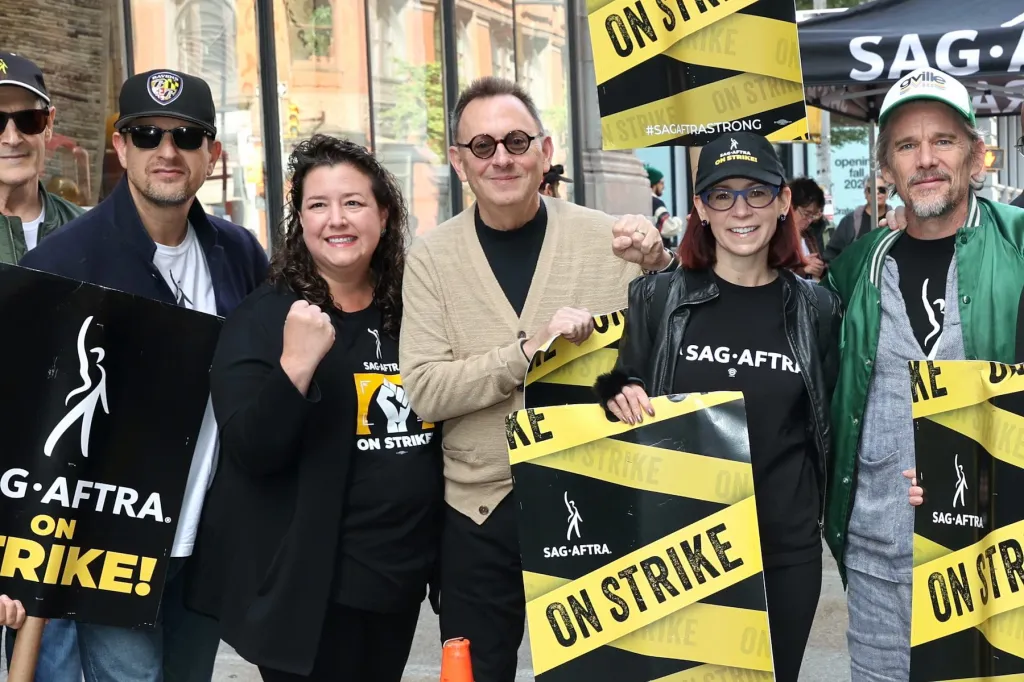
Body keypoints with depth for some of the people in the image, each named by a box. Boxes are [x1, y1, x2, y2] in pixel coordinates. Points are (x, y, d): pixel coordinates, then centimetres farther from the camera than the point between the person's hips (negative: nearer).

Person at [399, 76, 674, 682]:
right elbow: (425, 392, -12)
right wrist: (528, 348, -23)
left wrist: (660, 265, -18)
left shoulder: (605, 237, -5)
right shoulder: (432, 256, -4)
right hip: (479, 512, 0)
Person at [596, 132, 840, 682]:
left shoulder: (817, 309, 2)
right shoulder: (658, 299, -3)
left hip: (787, 550, 1)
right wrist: (621, 399, -16)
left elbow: (831, 428, 11)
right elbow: (619, 393, 6)